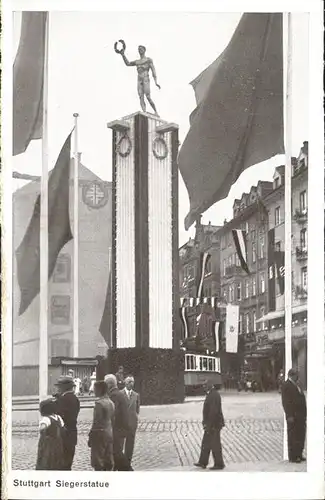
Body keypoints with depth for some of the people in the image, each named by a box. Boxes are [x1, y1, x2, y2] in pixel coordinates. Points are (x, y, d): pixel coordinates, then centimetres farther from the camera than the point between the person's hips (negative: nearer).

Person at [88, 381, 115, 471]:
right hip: (109, 434, 8)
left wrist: (90, 437, -12)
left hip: (100, 434, -8)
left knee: (98, 463, -3)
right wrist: (110, 431, 19)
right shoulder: (111, 403, 10)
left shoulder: (99, 403, -16)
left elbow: (96, 422, -17)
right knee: (108, 461, 12)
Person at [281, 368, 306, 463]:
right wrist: (289, 415, -19)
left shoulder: (297, 384, 18)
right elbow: (285, 402, -14)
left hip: (301, 416, 8)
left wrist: (304, 414, 13)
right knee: (293, 437, -1)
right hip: (293, 416, -8)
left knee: (301, 436, 12)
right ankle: (292, 457, 5)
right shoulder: (286, 385, -9)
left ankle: (299, 455, 22)